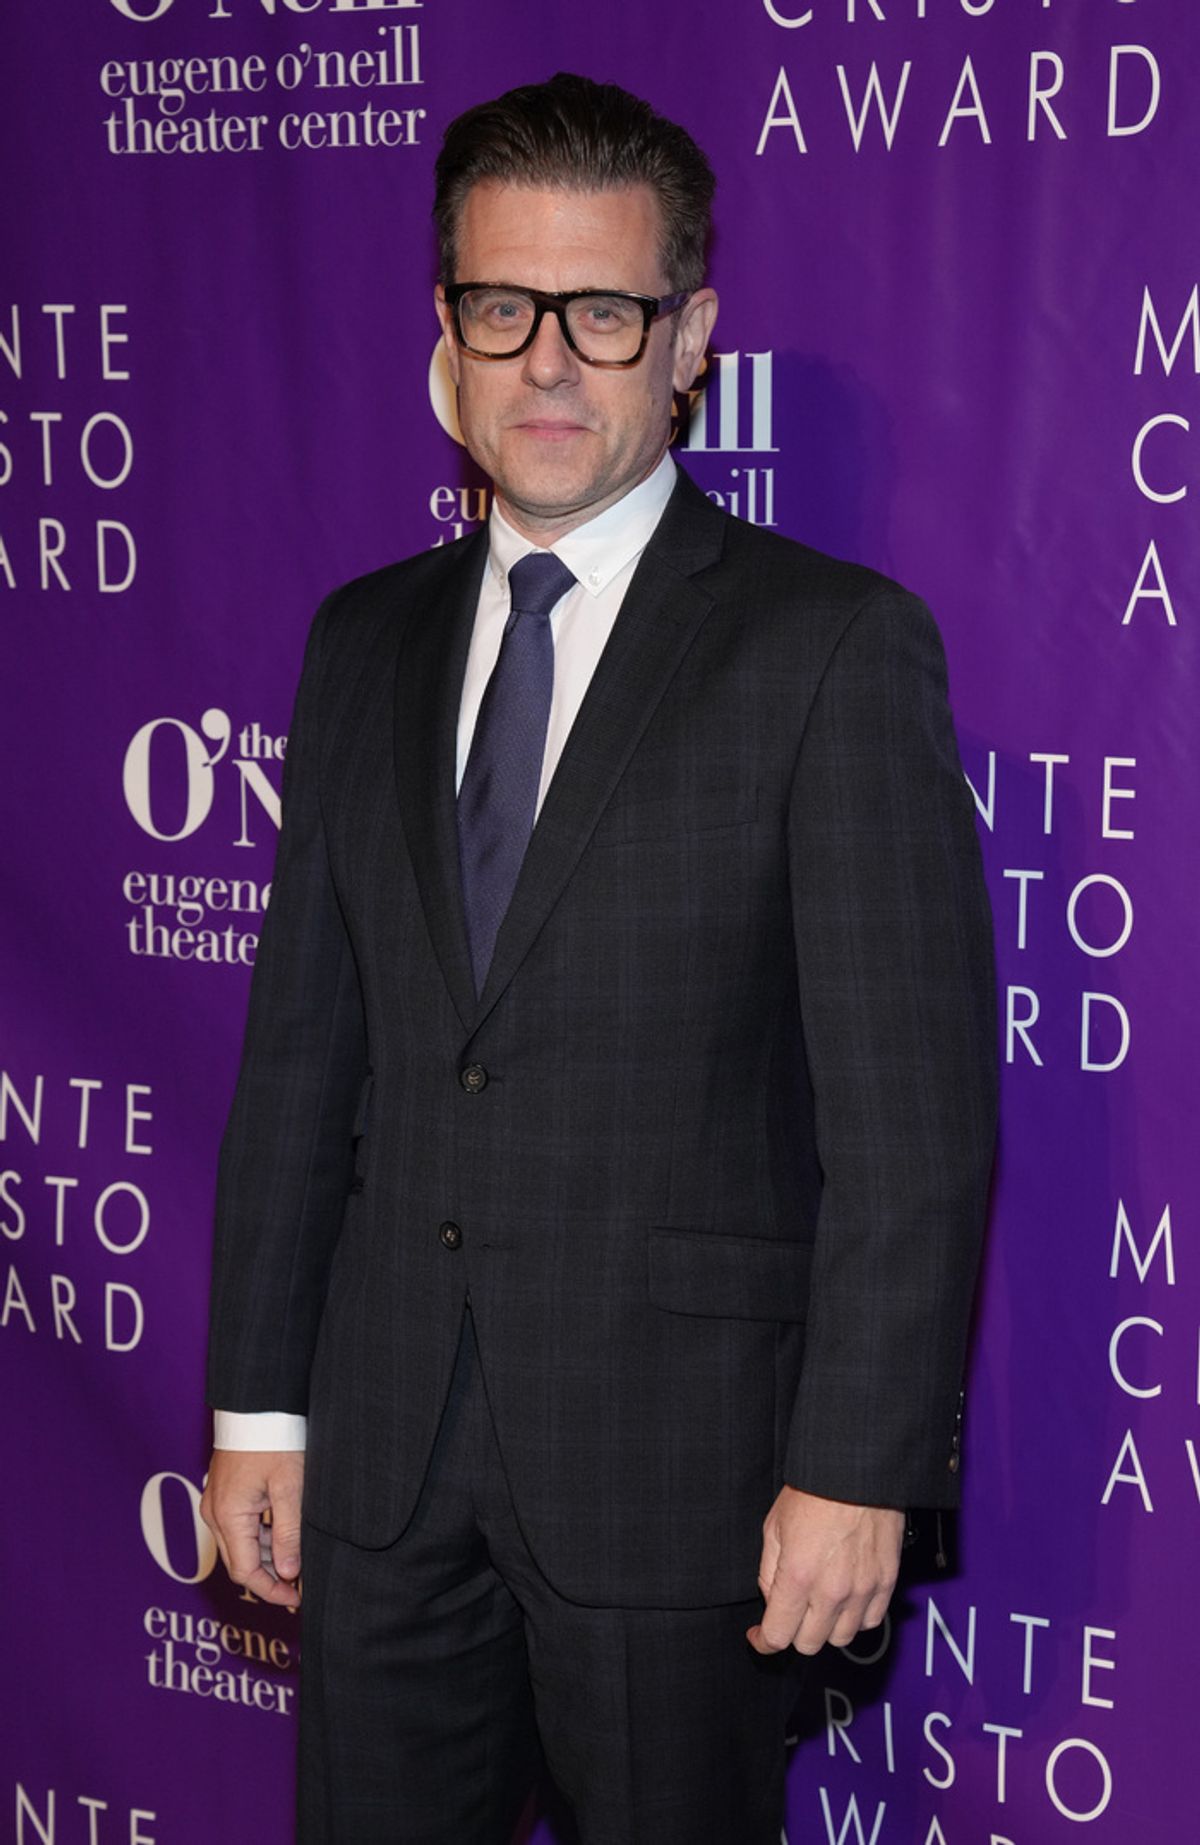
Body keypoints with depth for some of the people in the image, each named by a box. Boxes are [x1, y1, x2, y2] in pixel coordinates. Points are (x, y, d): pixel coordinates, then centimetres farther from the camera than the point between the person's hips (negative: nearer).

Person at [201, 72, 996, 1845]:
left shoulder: (835, 646, -8)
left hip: (674, 1448, -4)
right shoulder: (367, 641, 9)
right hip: (389, 1443, 5)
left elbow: (914, 1106, -11)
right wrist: (259, 1400, 8)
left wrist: (860, 1468, -14)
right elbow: (303, 1047, 10)